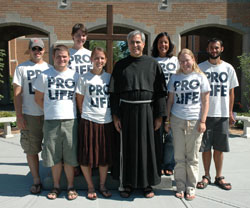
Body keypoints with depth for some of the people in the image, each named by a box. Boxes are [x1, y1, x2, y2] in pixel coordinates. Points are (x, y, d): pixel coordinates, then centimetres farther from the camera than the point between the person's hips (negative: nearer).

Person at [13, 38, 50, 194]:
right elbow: (17, 93, -1)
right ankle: (36, 180, 18)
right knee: (31, 149, 5)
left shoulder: (49, 68, 10)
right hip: (30, 115, -1)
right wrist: (19, 116, -7)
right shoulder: (22, 68, 4)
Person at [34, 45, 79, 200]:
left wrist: (78, 113, 4)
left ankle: (71, 186, 20)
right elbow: (38, 98, 8)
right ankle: (56, 186, 25)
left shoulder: (75, 76, 7)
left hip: (70, 120, 0)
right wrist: (51, 110, 2)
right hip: (51, 121, 0)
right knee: (55, 157, 8)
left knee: (70, 156, 5)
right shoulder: (45, 75, 4)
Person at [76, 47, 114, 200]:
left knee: (105, 156, 10)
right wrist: (85, 113, 3)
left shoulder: (110, 77, 8)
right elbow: (80, 100, 6)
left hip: (107, 122, 3)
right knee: (86, 156, 2)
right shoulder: (84, 78, 0)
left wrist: (114, 115, 7)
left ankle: (102, 186, 28)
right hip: (89, 121, -2)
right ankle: (91, 187, 22)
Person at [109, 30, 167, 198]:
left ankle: (148, 184, 21)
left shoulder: (153, 64, 4)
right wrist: (115, 115, -3)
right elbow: (114, 92, 4)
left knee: (148, 147, 6)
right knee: (128, 148, 7)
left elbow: (160, 91, 2)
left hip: (147, 110, 0)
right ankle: (128, 183, 21)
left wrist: (159, 116, -3)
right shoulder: (120, 65, 6)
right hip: (127, 111, 1)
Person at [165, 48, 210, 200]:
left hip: (195, 121, -2)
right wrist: (167, 120, 7)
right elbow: (170, 100, 11)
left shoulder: (200, 77, 2)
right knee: (179, 156, 7)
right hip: (177, 120, 2)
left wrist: (202, 121, -6)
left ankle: (191, 188, 18)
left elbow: (205, 101, 1)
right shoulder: (175, 78, 8)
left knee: (192, 157, 5)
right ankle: (180, 187, 18)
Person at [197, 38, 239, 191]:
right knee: (206, 147, 5)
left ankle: (219, 177, 21)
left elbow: (231, 92, 10)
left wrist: (230, 113, 5)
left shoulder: (228, 68, 7)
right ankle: (206, 176, 19)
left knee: (219, 148, 8)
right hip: (205, 113, -1)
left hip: (222, 114, 1)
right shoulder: (200, 68, 2)